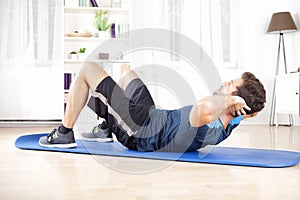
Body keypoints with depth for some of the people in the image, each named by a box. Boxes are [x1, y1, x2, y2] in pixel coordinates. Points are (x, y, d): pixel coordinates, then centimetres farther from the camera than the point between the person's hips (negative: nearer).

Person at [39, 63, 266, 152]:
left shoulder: (206, 129, -37)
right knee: (126, 69, 26)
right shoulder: (227, 125, -10)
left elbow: (204, 107, -60)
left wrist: (230, 99, -41)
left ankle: (65, 134, 10)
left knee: (87, 69, -5)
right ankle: (105, 129, 31)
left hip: (136, 131, -8)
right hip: (152, 116, 9)